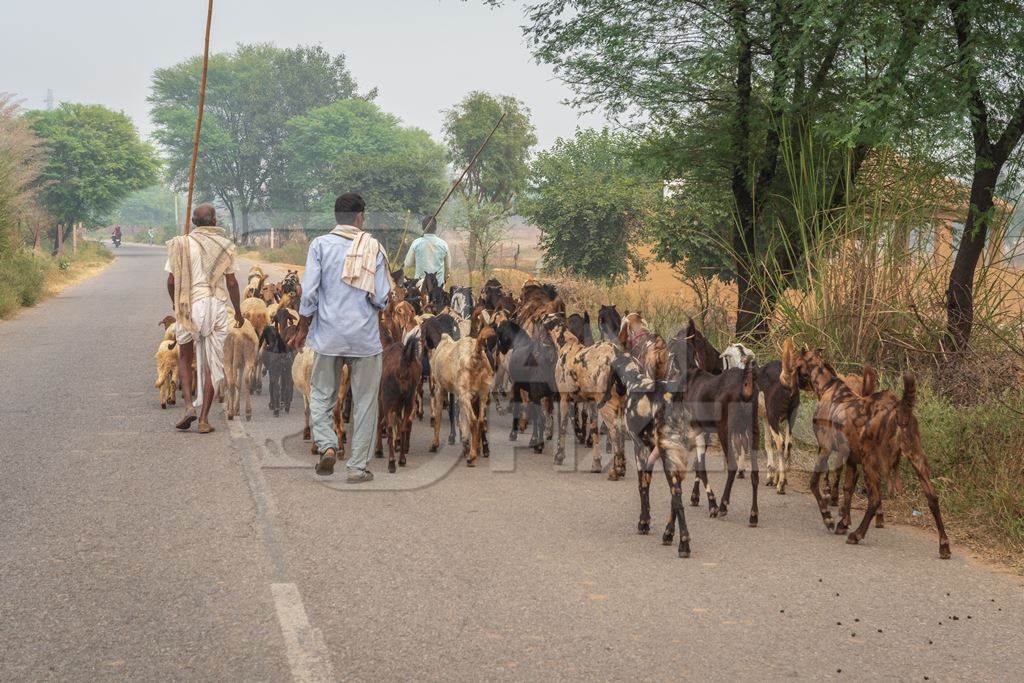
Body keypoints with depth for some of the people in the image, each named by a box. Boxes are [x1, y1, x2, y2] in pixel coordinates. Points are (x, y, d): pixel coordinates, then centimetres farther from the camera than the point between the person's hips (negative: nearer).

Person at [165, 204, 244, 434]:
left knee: (185, 357, 18)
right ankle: (204, 419, 5)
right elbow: (232, 282, 0)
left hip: (187, 307, 0)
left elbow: (171, 281, 0)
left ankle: (189, 405, 0)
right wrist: (238, 311, 12)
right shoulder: (225, 245, -1)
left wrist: (175, 303, 19)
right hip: (216, 306, 0)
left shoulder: (180, 244, 0)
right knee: (211, 363, 6)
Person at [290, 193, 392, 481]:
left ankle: (326, 444, -6)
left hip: (328, 336, 0)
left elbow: (309, 293, -6)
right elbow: (381, 298, -6)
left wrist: (302, 330, 5)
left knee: (321, 394, 15)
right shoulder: (373, 247, -3)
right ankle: (358, 466, 11)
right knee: (364, 401, 8)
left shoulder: (320, 245, -3)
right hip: (365, 337, 0)